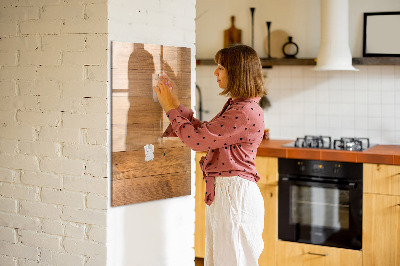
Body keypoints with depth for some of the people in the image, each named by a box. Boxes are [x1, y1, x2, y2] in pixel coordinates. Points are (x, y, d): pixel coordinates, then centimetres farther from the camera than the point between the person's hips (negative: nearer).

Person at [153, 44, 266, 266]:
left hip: (235, 193, -10)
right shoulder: (235, 106, 13)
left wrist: (171, 108, -7)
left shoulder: (246, 112, -20)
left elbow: (197, 140, -19)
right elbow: (204, 131, 19)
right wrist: (176, 104, 16)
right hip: (221, 192, 10)